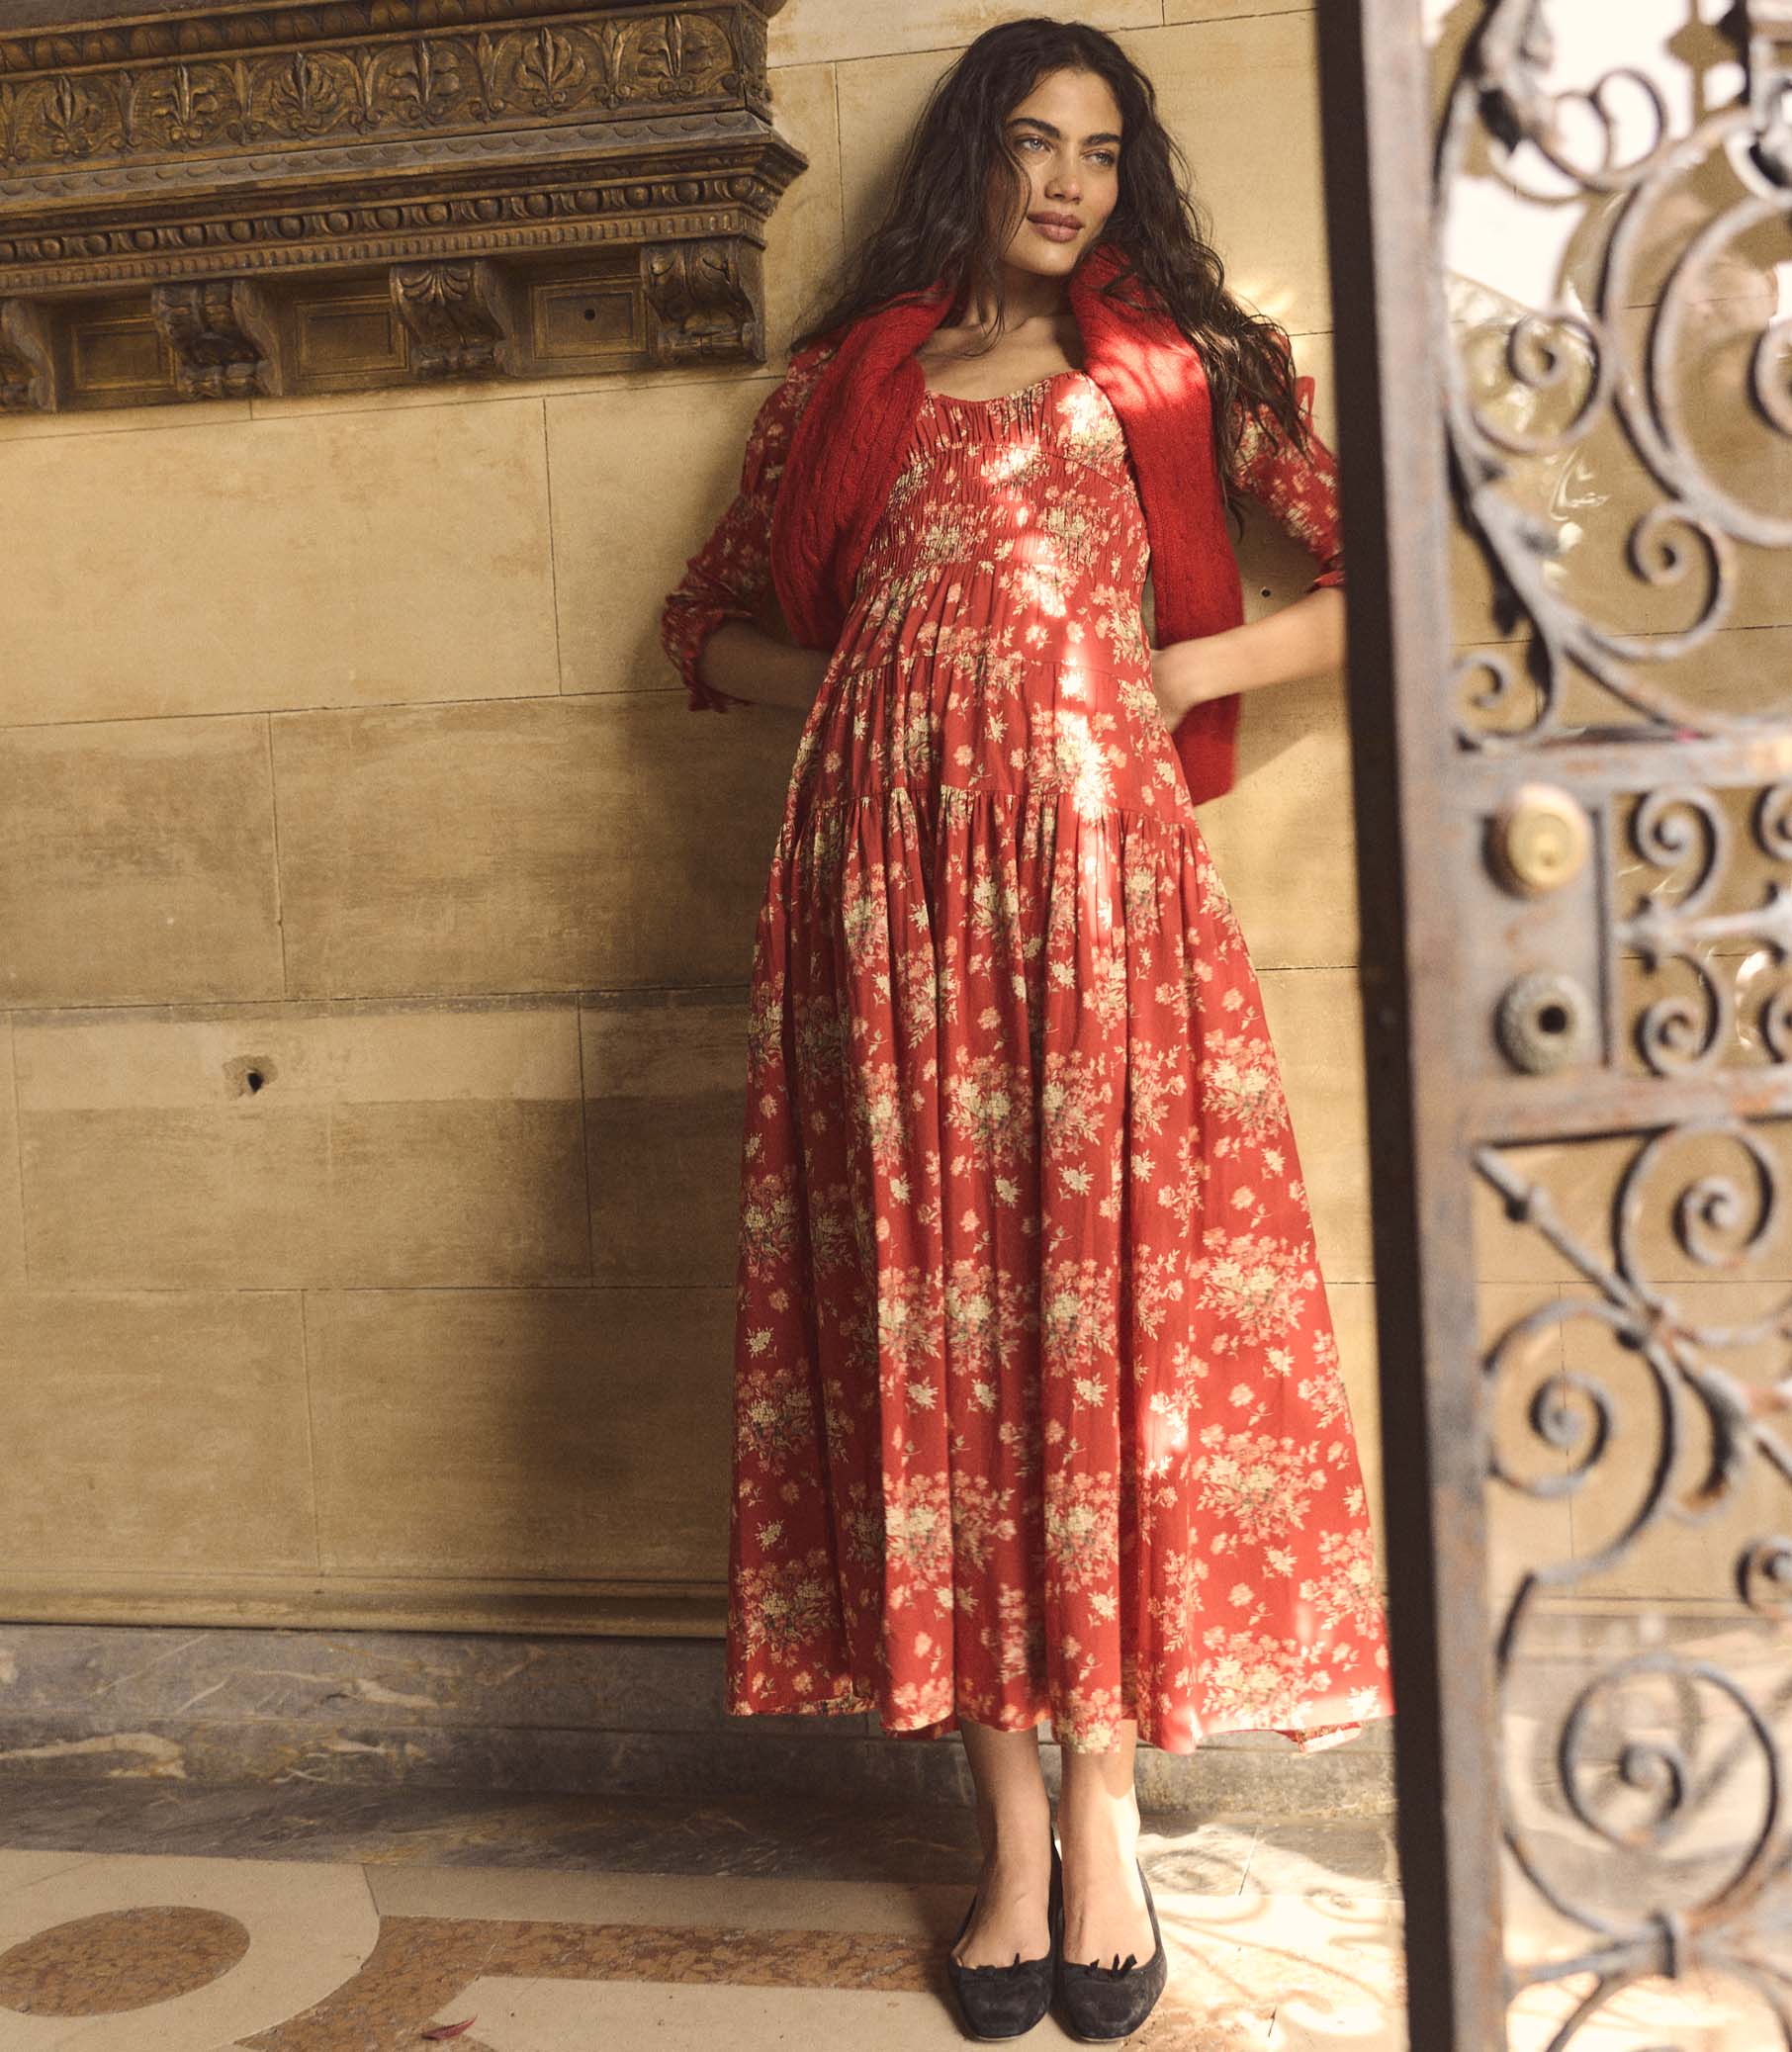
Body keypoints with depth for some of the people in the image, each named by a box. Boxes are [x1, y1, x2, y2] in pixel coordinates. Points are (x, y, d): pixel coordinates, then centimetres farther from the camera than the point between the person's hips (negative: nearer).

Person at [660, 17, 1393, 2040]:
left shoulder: (1183, 362, 16)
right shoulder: (841, 382, 19)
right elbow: (709, 623, 24)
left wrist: (1183, 672, 1)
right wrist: (868, 688, 7)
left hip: (1090, 852, -1)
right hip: (882, 865, 2)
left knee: (1102, 1293, -5)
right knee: (931, 1306, -1)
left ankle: (1101, 1810, 9)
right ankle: (1010, 1824, 10)